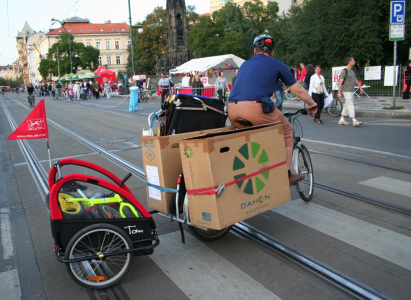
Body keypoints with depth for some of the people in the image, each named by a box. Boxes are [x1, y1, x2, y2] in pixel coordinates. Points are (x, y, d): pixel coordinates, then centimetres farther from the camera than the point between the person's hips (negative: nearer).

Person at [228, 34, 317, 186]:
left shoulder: (245, 64, 29)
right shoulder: (276, 64, 15)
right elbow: (298, 90, 20)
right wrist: (312, 104, 38)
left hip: (232, 111, 5)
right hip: (255, 107, -5)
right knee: (286, 130, 19)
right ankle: (286, 175, 18)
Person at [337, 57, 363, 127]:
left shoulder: (352, 71, 16)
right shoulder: (344, 71, -11)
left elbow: (355, 80, 26)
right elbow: (340, 82, -15)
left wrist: (360, 87, 23)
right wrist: (339, 93, -21)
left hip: (352, 91, 9)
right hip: (347, 91, -9)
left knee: (347, 105, 11)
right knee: (350, 105, -12)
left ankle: (342, 120, 18)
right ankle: (354, 121, -16)